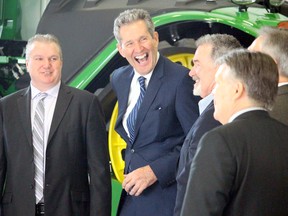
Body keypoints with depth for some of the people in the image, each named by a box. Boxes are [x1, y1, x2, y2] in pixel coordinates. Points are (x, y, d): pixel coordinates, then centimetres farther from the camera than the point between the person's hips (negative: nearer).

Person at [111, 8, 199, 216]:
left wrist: (155, 171, -20)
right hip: (132, 194, 6)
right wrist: (131, 164, 12)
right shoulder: (119, 79, 8)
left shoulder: (181, 79, -14)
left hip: (166, 195, -6)